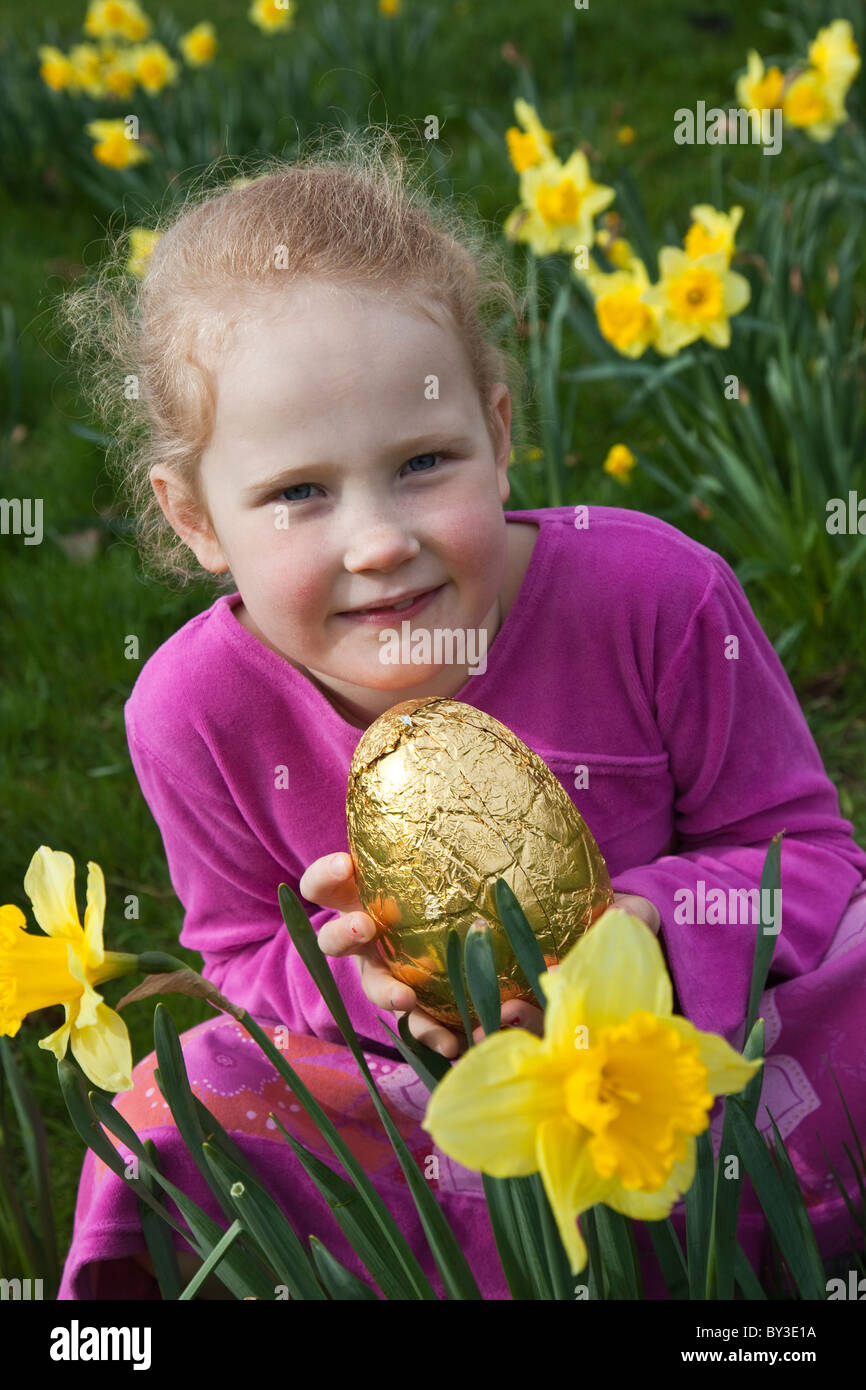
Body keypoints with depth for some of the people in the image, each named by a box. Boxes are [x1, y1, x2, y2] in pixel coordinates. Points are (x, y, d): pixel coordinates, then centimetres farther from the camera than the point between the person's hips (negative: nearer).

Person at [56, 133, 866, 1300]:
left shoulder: (657, 597, -21)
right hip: (423, 1096, 1)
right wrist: (362, 974, -25)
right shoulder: (197, 710, -16)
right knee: (172, 1121, -23)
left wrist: (637, 929, -30)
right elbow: (246, 965, -1)